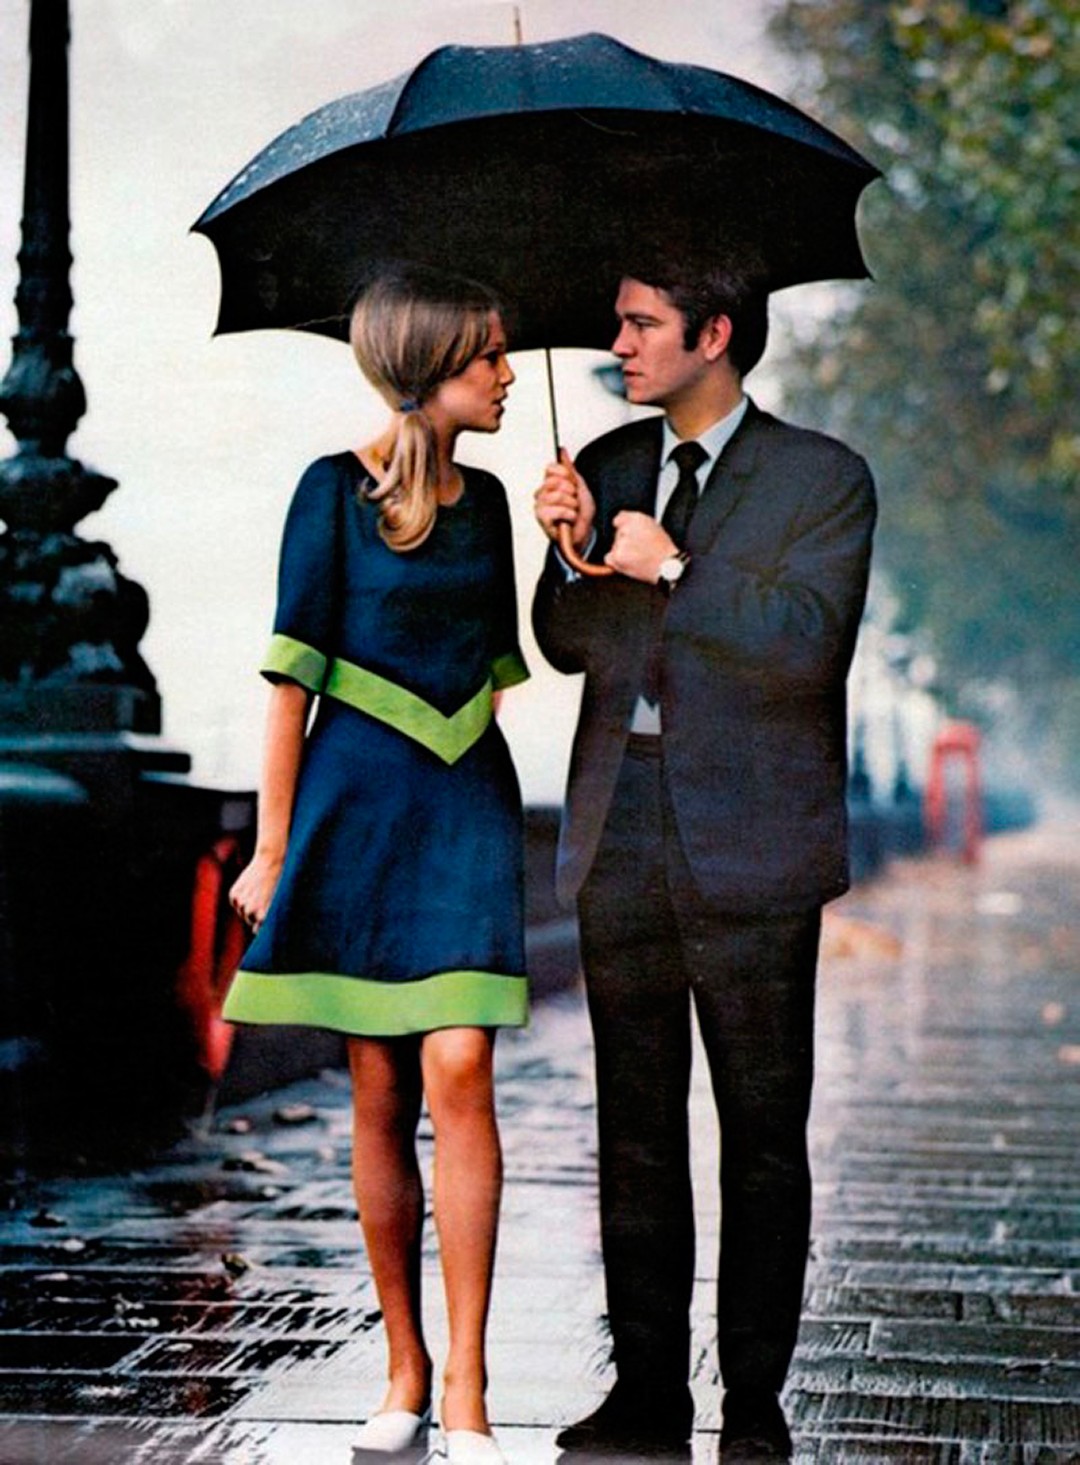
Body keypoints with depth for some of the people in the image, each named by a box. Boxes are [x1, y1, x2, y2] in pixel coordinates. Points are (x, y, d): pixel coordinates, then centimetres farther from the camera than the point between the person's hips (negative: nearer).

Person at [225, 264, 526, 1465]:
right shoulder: (335, 490, -2)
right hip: (356, 799, -2)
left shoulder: (483, 498, 11)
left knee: (457, 1073, -11)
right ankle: (403, 1367, 15)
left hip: (467, 802, 3)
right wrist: (272, 843, -5)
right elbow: (293, 674, -3)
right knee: (379, 1097, 3)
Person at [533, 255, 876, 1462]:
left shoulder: (821, 478, -1)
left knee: (762, 1135, 2)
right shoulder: (608, 465, 14)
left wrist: (673, 569, -14)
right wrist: (575, 551, -6)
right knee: (634, 1128, 8)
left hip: (747, 847, -4)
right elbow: (567, 645, 12)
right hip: (620, 838, 4)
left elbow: (805, 646, -12)